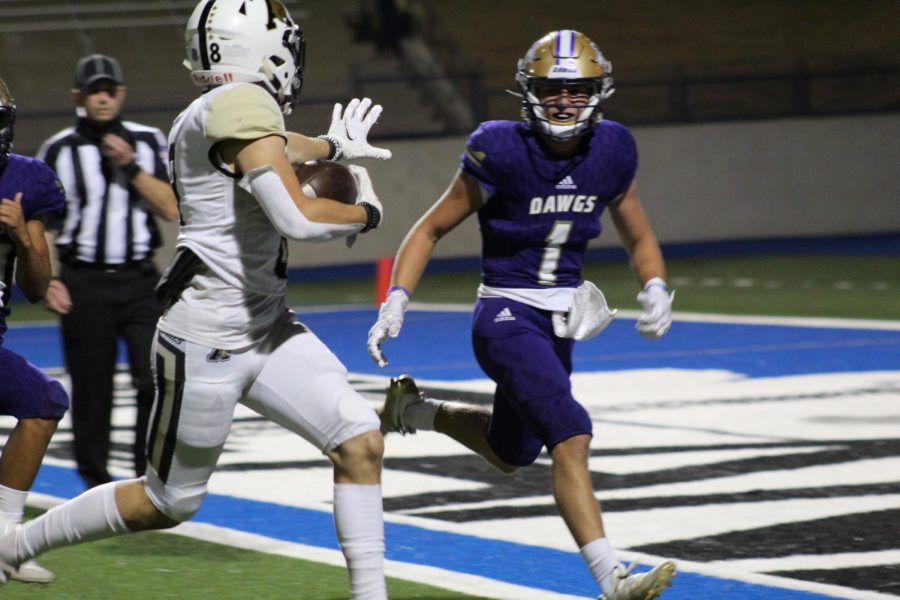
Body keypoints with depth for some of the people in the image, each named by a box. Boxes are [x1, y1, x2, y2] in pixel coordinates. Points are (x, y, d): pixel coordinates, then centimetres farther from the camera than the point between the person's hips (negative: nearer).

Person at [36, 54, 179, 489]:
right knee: (91, 387, 2)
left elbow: (171, 209, 0)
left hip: (139, 278, 1)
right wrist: (47, 281, -8)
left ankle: (151, 470, 0)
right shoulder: (59, 151, 1)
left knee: (155, 378, -11)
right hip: (84, 284, -1)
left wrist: (131, 166, -11)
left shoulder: (148, 142, 7)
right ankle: (94, 477, 15)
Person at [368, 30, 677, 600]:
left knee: (511, 453, 21)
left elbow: (639, 237, 12)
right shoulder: (502, 152, -16)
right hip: (508, 316, -7)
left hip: (562, 320, 7)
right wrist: (395, 302, -15)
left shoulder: (610, 153, -3)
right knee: (572, 436, -23)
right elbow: (431, 229, -6)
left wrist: (656, 291, -8)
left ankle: (415, 409, 46)